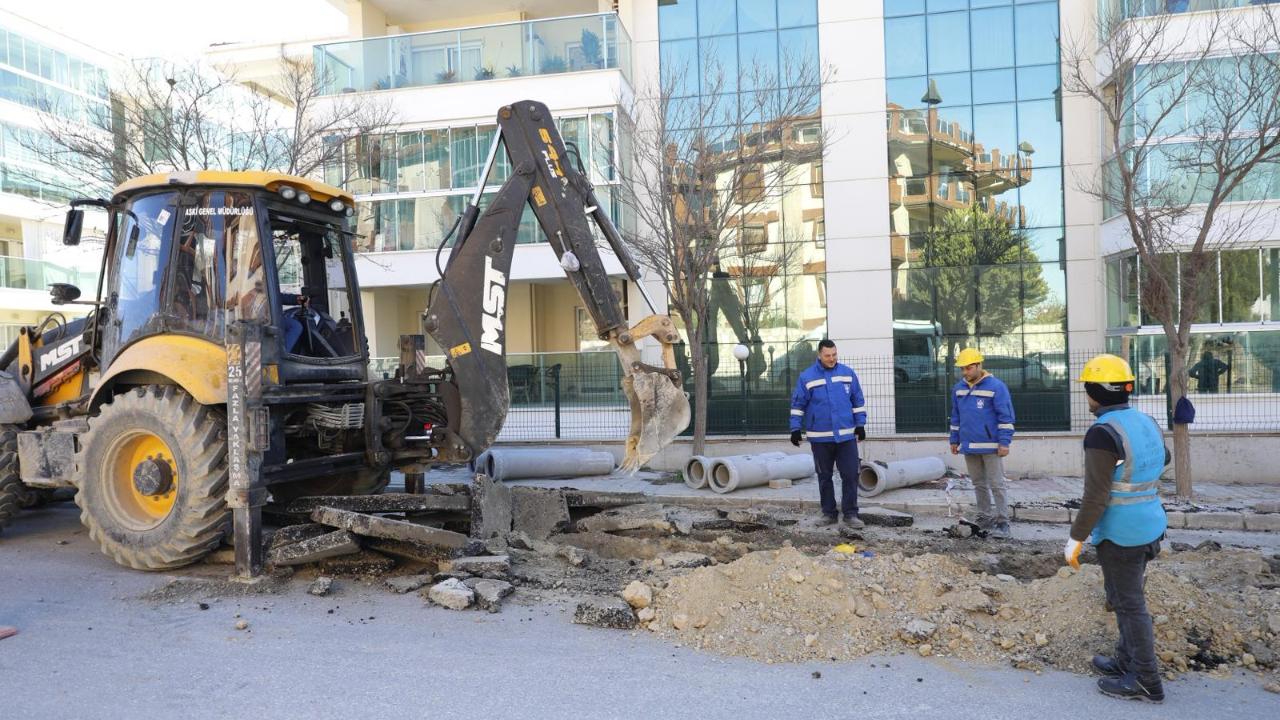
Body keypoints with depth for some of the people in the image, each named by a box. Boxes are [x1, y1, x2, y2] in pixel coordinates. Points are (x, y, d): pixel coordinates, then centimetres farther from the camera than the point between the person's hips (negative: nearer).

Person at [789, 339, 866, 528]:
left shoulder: (848, 373, 4)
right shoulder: (807, 377, -2)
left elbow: (858, 401, 10)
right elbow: (797, 404, 1)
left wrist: (860, 424, 6)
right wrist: (795, 429, -2)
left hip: (846, 435, 1)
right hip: (820, 437, -1)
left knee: (850, 475, -2)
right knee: (824, 477, 8)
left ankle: (850, 514, 8)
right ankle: (828, 513, 19)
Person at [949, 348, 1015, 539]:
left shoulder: (996, 386, -10)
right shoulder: (958, 388, 8)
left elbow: (1006, 416, -11)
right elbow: (956, 417, 17)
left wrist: (1004, 442, -14)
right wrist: (954, 440, 16)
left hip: (990, 446, -6)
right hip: (969, 446, 6)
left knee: (996, 485, -3)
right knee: (979, 484, 14)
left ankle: (1002, 522, 2)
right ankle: (984, 519, 23)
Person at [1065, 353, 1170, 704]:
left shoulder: (1103, 433, -22)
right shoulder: (1146, 423, 4)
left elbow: (1095, 496, -22)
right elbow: (1162, 459, 27)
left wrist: (1076, 538, -14)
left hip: (1120, 534, -8)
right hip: (1149, 526, 8)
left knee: (1129, 604, 3)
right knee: (1125, 598, 21)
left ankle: (1146, 682, 14)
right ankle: (1126, 663, 33)